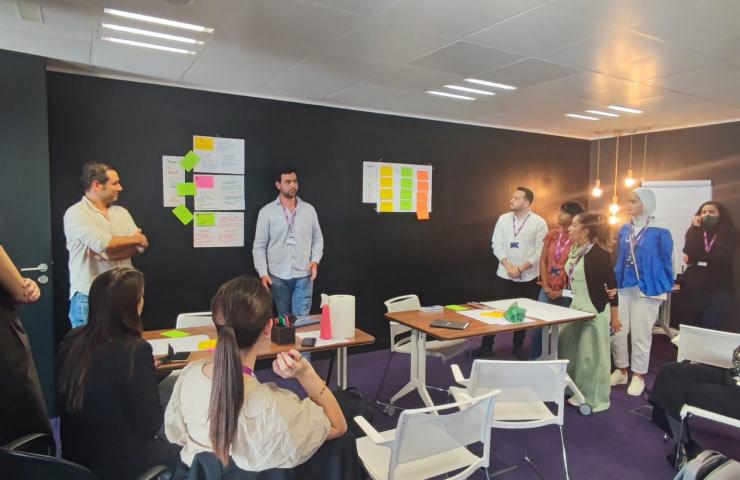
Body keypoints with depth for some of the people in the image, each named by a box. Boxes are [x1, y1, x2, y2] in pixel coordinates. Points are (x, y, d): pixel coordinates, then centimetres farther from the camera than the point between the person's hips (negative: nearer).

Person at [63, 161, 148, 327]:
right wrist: (135, 239, -5)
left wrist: (108, 253, -15)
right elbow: (103, 243, -21)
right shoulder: (76, 213, -8)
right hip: (89, 297, -5)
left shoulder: (121, 212, 12)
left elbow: (139, 246, 0)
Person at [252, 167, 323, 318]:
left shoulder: (309, 209, 5)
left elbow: (318, 238, 12)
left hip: (303, 275, 1)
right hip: (278, 276, 0)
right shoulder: (267, 211, -2)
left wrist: (315, 260, -3)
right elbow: (259, 246, 0)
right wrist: (263, 273, -8)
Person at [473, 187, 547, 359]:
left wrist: (520, 269, -13)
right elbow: (496, 245, 0)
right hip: (504, 275, 2)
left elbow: (540, 252, -7)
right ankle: (486, 346, 11)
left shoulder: (539, 223, -6)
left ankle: (518, 346, 27)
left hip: (528, 277, -1)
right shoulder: (503, 219, 2)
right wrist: (509, 267, -11)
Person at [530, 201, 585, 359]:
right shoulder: (552, 235, 5)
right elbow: (543, 260, 6)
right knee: (537, 327, 7)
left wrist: (562, 292, -9)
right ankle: (534, 360, 22)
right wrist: (546, 287, -2)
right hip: (547, 291, 5)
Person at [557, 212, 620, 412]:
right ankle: (579, 392, 33)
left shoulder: (598, 254, -18)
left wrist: (614, 316, -11)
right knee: (570, 350, 15)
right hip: (576, 307, 8)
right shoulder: (575, 250, 4)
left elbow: (612, 286, -15)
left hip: (595, 311, -8)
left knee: (592, 356, 1)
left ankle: (596, 399, 18)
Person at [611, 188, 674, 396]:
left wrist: (667, 288, 1)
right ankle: (621, 370, 25)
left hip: (647, 289, -5)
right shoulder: (624, 229, 6)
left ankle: (638, 376, 20)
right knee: (616, 330, 7)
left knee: (640, 334, 4)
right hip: (622, 287, 5)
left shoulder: (660, 232, -9)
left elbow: (666, 262, -1)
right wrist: (614, 282, 10)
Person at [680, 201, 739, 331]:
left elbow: (720, 255, -14)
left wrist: (696, 259, -3)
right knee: (698, 324, 5)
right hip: (695, 285, 2)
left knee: (714, 326, -11)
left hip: (719, 288, -2)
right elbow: (689, 252, -10)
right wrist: (696, 228, -7)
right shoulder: (694, 232, 10)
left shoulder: (730, 234, 3)